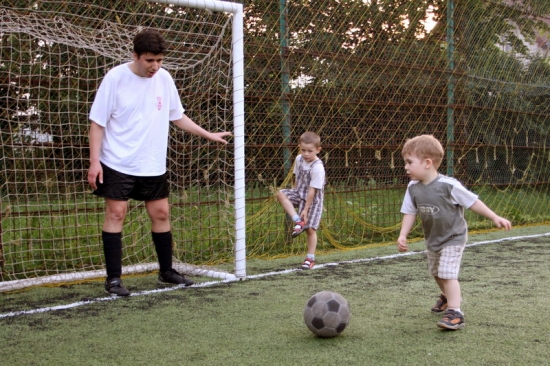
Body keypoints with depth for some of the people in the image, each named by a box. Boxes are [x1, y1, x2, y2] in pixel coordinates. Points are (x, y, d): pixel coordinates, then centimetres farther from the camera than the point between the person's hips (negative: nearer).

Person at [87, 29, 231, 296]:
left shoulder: (164, 78, 3)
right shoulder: (115, 77, -10)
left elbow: (177, 116, 16)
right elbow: (97, 122, -8)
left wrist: (209, 135, 13)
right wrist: (94, 161, -15)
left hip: (153, 165, 5)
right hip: (117, 163, -4)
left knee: (161, 214, 8)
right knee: (116, 213, -5)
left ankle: (166, 271, 23)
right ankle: (113, 278, 5)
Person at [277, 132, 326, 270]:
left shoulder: (317, 168, -24)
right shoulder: (299, 159, -3)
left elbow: (312, 191, -22)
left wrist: (305, 209, -20)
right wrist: (294, 191, 11)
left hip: (313, 200, -6)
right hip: (299, 194, 6)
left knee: (310, 228, -7)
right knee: (281, 194, -22)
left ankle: (310, 258, 8)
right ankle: (298, 221, -20)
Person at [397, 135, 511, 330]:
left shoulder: (448, 185, -27)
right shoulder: (413, 188, -10)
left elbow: (472, 201, -17)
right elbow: (410, 213, -2)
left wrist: (494, 217, -14)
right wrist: (403, 235, -12)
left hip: (453, 238, -7)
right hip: (432, 239, 7)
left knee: (447, 274, -17)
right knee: (436, 273, 22)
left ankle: (455, 312, -11)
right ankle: (448, 296, 50)